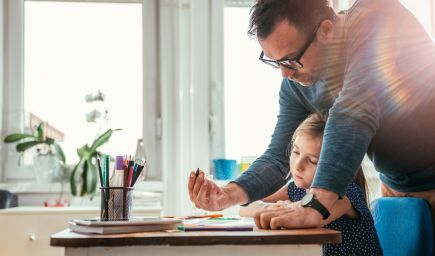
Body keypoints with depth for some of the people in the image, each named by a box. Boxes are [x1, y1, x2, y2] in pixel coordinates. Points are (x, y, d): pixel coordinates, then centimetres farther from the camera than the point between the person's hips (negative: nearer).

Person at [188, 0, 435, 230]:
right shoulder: (295, 83, -9)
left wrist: (317, 206, -46)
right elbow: (279, 156, -6)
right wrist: (229, 195, -26)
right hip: (396, 188, 5)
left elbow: (354, 112, -39)